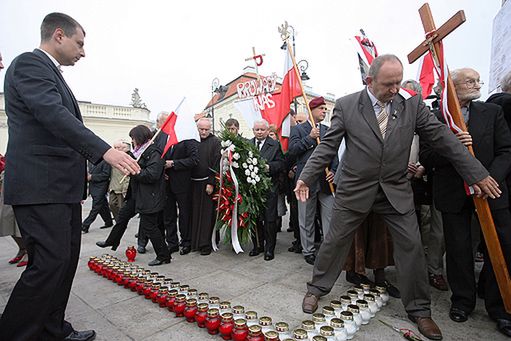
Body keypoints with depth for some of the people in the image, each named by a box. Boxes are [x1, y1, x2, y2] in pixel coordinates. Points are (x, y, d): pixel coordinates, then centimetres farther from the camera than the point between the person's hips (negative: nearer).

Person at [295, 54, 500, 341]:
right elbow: (328, 146, -5)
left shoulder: (412, 104, 1)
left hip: (397, 191, 3)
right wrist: (306, 177, -12)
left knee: (412, 246, 8)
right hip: (355, 190, -2)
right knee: (336, 241, 7)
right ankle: (317, 289, 29)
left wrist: (477, 174, 4)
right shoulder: (346, 106, -5)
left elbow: (442, 138, 4)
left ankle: (419, 309, 30)